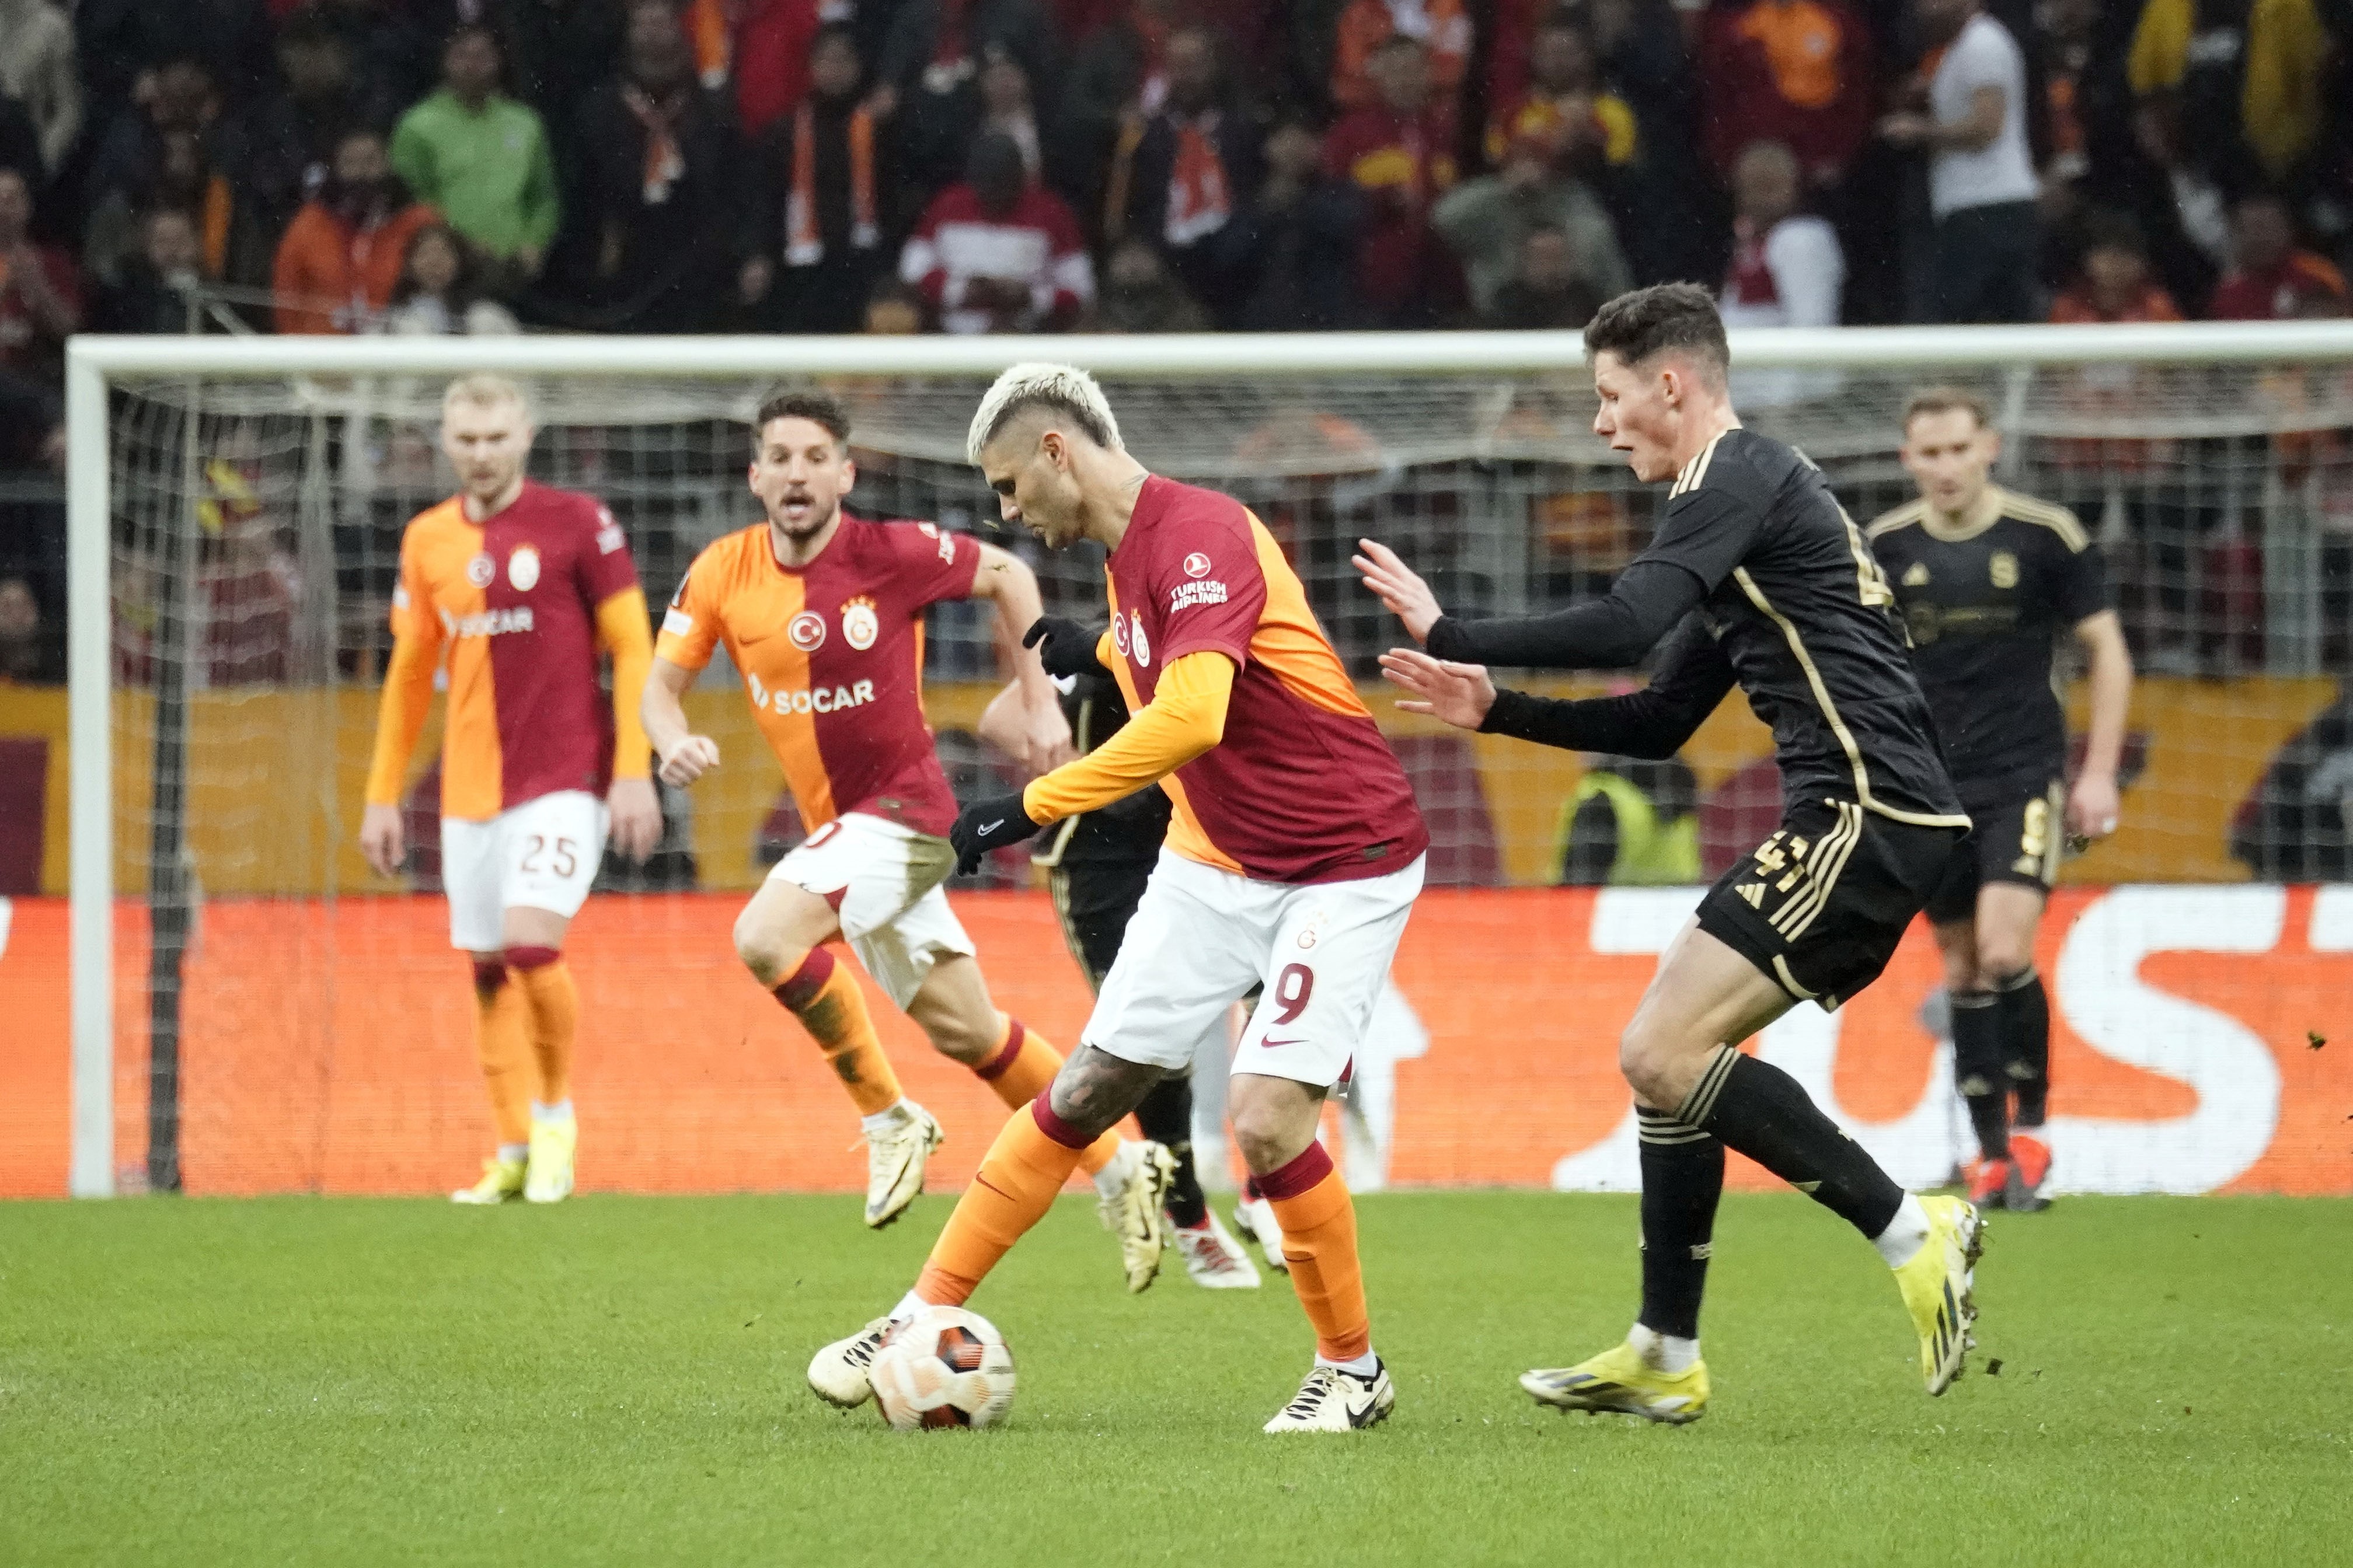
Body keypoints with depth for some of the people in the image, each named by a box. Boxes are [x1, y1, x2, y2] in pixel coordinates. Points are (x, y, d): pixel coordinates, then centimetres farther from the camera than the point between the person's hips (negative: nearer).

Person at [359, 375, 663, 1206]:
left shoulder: (577, 523, -6)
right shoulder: (429, 539, 8)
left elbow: (632, 648, -5)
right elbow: (409, 672, 17)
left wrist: (634, 771, -12)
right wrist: (383, 793, 15)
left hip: (563, 779, -5)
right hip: (470, 788, 5)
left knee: (531, 945, -19)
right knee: (489, 972, 6)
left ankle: (557, 1112, 2)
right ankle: (515, 1153, 17)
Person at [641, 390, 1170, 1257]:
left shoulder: (891, 554, -14)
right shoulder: (723, 572, -2)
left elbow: (1007, 575, 1)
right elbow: (662, 683, 3)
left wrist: (1041, 705, 0)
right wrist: (676, 743, -19)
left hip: (901, 809, -6)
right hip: (835, 824, 6)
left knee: (765, 936, -27)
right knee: (966, 1031, 13)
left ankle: (888, 1117, -10)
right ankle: (1120, 1168, 28)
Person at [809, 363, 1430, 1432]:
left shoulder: (1199, 534, -23)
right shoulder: (1125, 557, 6)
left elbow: (1192, 716, -37)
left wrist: (1028, 810, -35)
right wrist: (1101, 657, 10)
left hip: (1344, 868, -8)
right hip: (1214, 858, 8)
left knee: (1265, 1122, -17)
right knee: (1085, 1093, 5)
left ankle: (1353, 1371, 3)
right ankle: (924, 1322, 11)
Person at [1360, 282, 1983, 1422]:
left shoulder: (1741, 477, -7)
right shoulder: (1746, 492, 25)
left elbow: (1623, 627, -22)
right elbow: (1659, 722, 27)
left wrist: (1449, 635, -12)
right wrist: (1496, 709, 20)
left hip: (1864, 814, -10)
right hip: (1868, 823, 10)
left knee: (1663, 1054, -15)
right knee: (1670, 1053, 13)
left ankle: (1912, 1235, -14)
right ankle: (1664, 1358, 17)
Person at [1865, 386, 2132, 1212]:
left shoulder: (2046, 536, -6)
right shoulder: (1883, 548, 2)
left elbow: (2108, 650, 1)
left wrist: (2100, 771, -3)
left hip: (2026, 774, -3)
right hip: (1932, 786, 3)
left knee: (2004, 953, -18)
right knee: (1963, 968, 5)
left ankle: (2031, 1126, -1)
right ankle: (1992, 1153, 13)